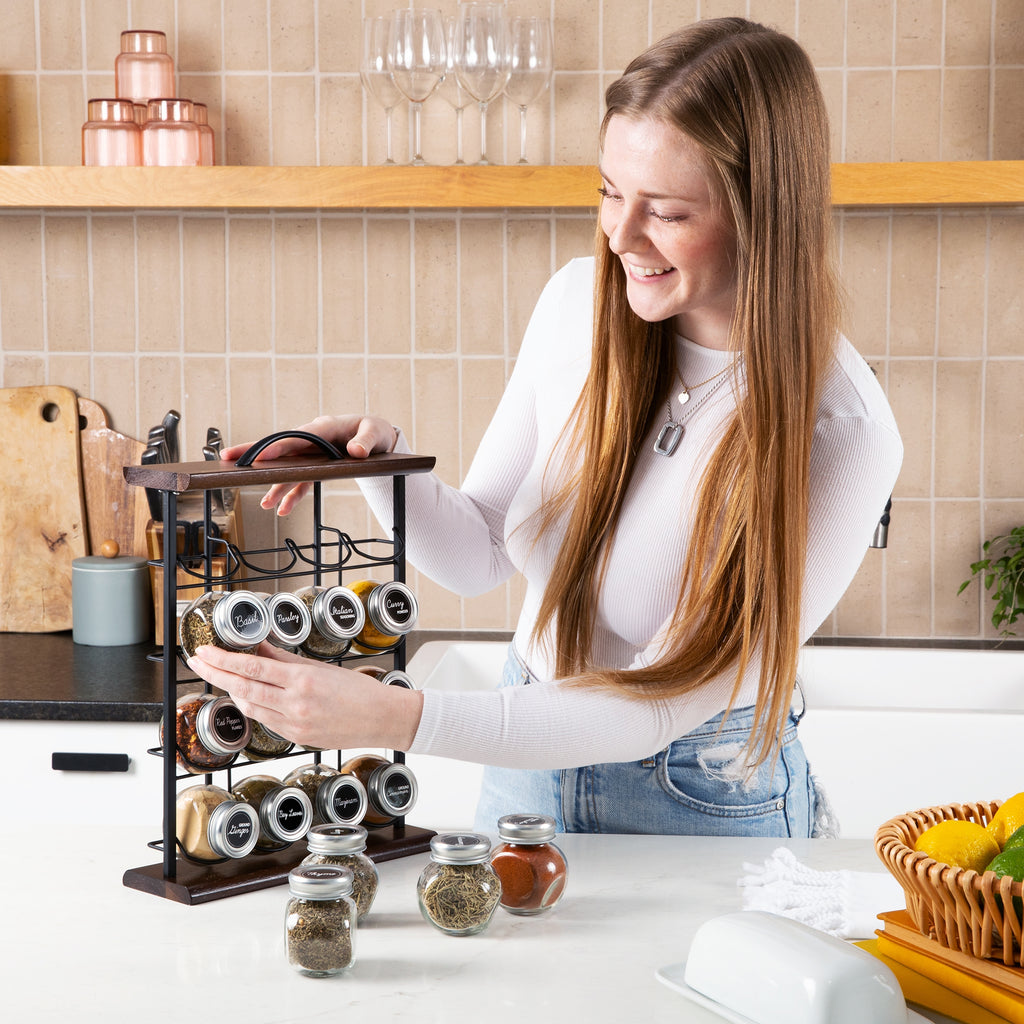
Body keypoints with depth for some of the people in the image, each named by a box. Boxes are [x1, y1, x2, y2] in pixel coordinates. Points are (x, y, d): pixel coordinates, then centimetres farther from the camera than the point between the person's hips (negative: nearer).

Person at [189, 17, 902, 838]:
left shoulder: (840, 433, -26)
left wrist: (395, 718, -35)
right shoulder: (580, 301, -11)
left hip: (703, 799, -4)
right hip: (532, 755, 5)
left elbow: (661, 706, -27)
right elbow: (477, 558, -2)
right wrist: (384, 459, -22)